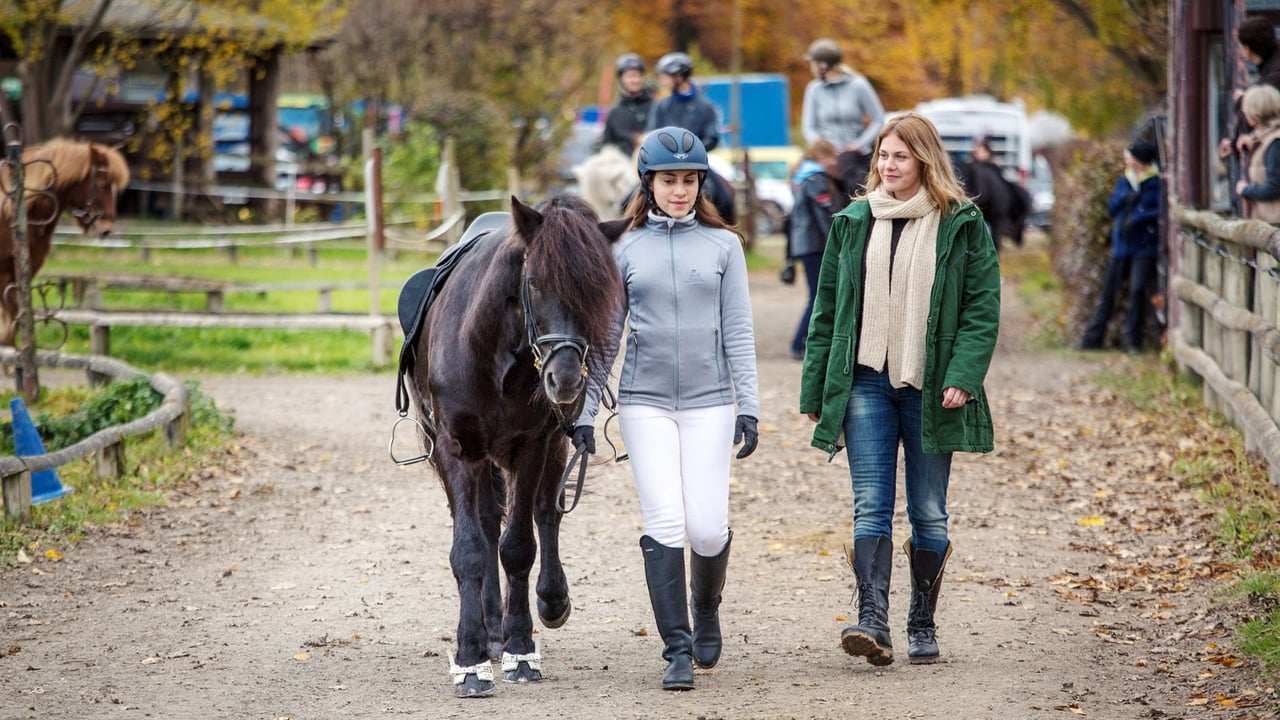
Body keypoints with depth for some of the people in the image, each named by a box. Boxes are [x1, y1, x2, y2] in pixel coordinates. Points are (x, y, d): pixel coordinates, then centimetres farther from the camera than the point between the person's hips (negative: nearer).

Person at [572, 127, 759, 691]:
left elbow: (738, 331, 3)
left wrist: (749, 406, -4)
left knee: (707, 528, -5)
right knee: (664, 526, -8)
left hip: (708, 401, 0)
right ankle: (678, 652, 0)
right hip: (645, 403, 0)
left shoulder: (723, 244, 4)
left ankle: (705, 604, 29)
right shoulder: (625, 249, 5)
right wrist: (584, 411, 4)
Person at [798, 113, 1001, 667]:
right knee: (871, 507, -9)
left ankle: (923, 626, 17)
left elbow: (983, 308, -3)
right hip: (866, 382, 2)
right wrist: (816, 389, 8)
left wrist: (963, 377, -16)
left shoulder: (962, 226, 1)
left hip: (929, 387, -2)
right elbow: (827, 311, 11)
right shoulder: (853, 224, 9)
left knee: (928, 512, 6)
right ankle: (872, 621, -18)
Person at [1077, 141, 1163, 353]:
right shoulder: (1124, 181, 13)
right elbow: (1111, 207, 10)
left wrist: (1137, 218, -18)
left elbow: (1161, 210, -13)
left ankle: (1131, 339, -1)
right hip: (1122, 244, 5)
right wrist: (1125, 199, -8)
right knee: (1109, 291, 6)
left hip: (1145, 246, -5)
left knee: (1137, 290, -10)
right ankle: (1093, 338, 12)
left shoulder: (1156, 183, -5)